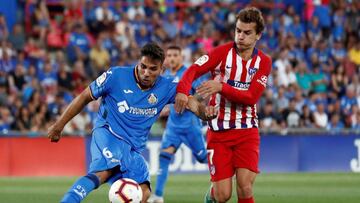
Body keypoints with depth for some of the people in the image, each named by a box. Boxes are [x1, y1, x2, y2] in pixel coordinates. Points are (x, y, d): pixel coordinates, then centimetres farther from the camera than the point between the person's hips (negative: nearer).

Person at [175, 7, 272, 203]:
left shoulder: (263, 62, 1)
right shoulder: (222, 52, -3)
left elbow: (251, 97, -11)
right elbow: (193, 70, -13)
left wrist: (221, 87, -25)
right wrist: (182, 91, -34)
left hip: (246, 131, 1)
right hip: (218, 132, -1)